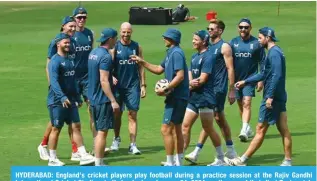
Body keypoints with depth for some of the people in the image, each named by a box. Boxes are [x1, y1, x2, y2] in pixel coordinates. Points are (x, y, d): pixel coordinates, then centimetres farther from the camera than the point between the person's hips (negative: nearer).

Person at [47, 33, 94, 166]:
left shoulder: (70, 60, 13)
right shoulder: (55, 61, -13)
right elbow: (54, 81, -24)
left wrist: (78, 98, 20)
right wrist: (62, 97, -35)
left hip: (70, 100, 8)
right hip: (57, 101, -8)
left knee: (76, 126, 3)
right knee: (56, 129, 0)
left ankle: (83, 156, 2)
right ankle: (52, 159, 9)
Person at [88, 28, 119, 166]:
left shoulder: (93, 53, 11)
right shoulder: (105, 56, -17)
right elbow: (103, 81, -22)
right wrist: (113, 101, -22)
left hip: (93, 98, 9)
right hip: (103, 100, -9)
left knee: (99, 131, 15)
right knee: (102, 132, -5)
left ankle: (98, 163, 20)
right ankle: (98, 165, -5)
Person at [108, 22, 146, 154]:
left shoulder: (136, 47, 4)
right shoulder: (115, 47, -1)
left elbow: (141, 67, 7)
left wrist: (143, 85, 4)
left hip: (133, 86, 0)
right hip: (118, 85, 0)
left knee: (132, 115, -5)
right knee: (117, 114, 11)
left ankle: (133, 145, -5)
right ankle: (116, 139, 31)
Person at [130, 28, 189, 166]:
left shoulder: (176, 53, -17)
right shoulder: (170, 53, 14)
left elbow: (180, 76, -25)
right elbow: (159, 69, 24)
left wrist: (165, 89, -22)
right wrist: (142, 62, 20)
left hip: (177, 97, -11)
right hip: (176, 97, 11)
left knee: (166, 129, -10)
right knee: (177, 129, 16)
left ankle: (170, 163, -7)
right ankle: (179, 162, 23)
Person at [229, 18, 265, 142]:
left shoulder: (256, 43, -2)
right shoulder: (233, 43, 5)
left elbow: (262, 63, 2)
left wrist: (261, 80, -2)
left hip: (250, 78, -4)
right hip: (236, 79, 4)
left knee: (247, 103, -17)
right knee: (240, 105, 12)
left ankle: (244, 130, -26)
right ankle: (248, 129, 27)